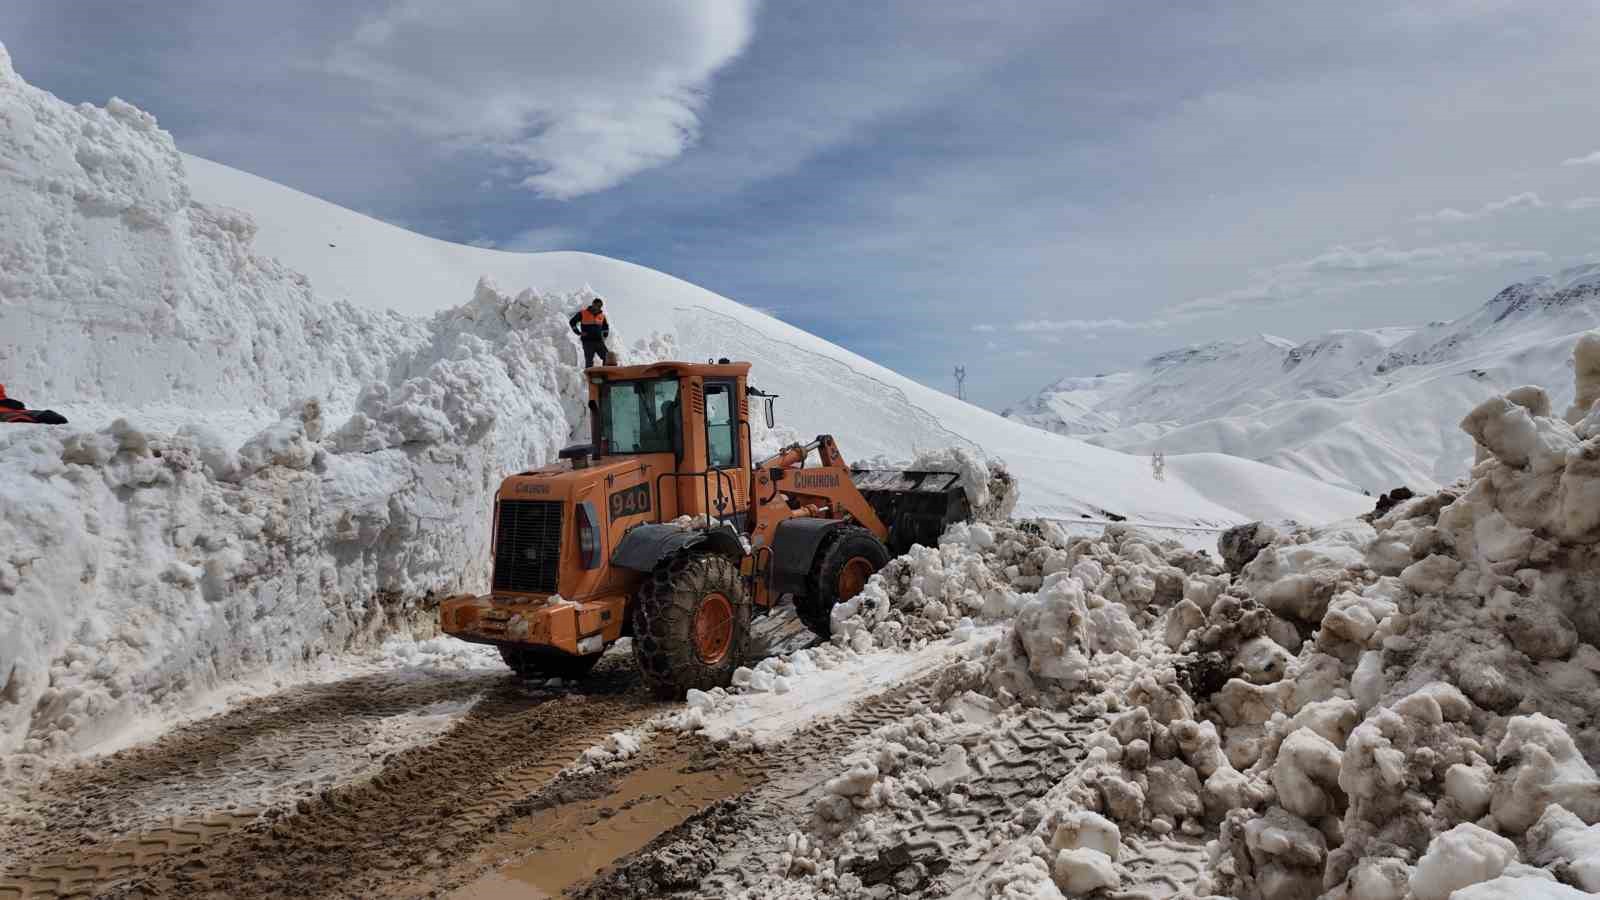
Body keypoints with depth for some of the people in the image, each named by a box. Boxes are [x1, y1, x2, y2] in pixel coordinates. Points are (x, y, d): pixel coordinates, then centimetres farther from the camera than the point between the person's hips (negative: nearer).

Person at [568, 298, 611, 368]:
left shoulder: (602, 315, 12)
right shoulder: (583, 313, -1)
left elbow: (606, 326, 30)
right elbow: (572, 322, 5)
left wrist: (605, 335, 14)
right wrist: (578, 332, -1)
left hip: (599, 341, 4)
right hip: (587, 341, -4)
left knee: (608, 358, -7)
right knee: (589, 361, -4)